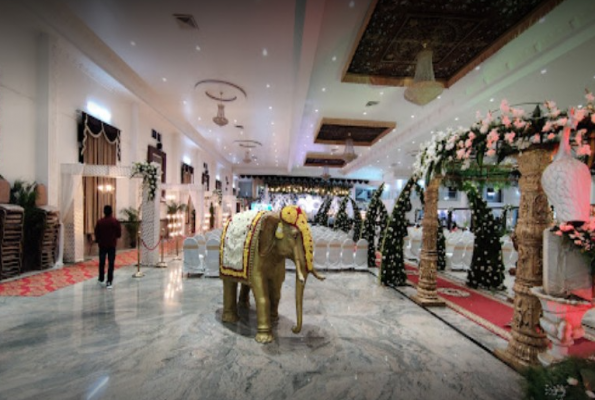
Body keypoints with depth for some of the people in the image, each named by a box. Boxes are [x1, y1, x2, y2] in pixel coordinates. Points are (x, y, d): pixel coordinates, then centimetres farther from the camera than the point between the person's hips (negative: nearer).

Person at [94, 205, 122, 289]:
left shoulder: (99, 222, -4)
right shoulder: (115, 221, -8)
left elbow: (96, 233, 0)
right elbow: (119, 233, -5)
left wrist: (98, 241, 18)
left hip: (102, 245, 2)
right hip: (112, 245, -2)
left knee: (102, 262, 16)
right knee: (111, 263, 0)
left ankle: (101, 279, 31)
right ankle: (109, 282, -3)